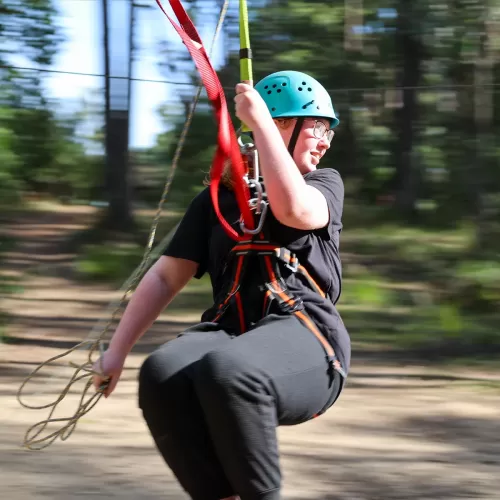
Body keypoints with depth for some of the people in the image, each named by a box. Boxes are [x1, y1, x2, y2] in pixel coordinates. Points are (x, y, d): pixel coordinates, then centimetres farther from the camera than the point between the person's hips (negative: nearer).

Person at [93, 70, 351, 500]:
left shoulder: (326, 184, 15)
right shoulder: (218, 199, 20)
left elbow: (294, 209, -10)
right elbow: (165, 277, 19)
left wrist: (258, 119, -7)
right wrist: (117, 351, 10)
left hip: (305, 338, -3)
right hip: (230, 331, 3)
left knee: (225, 370, -38)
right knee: (162, 374, -33)